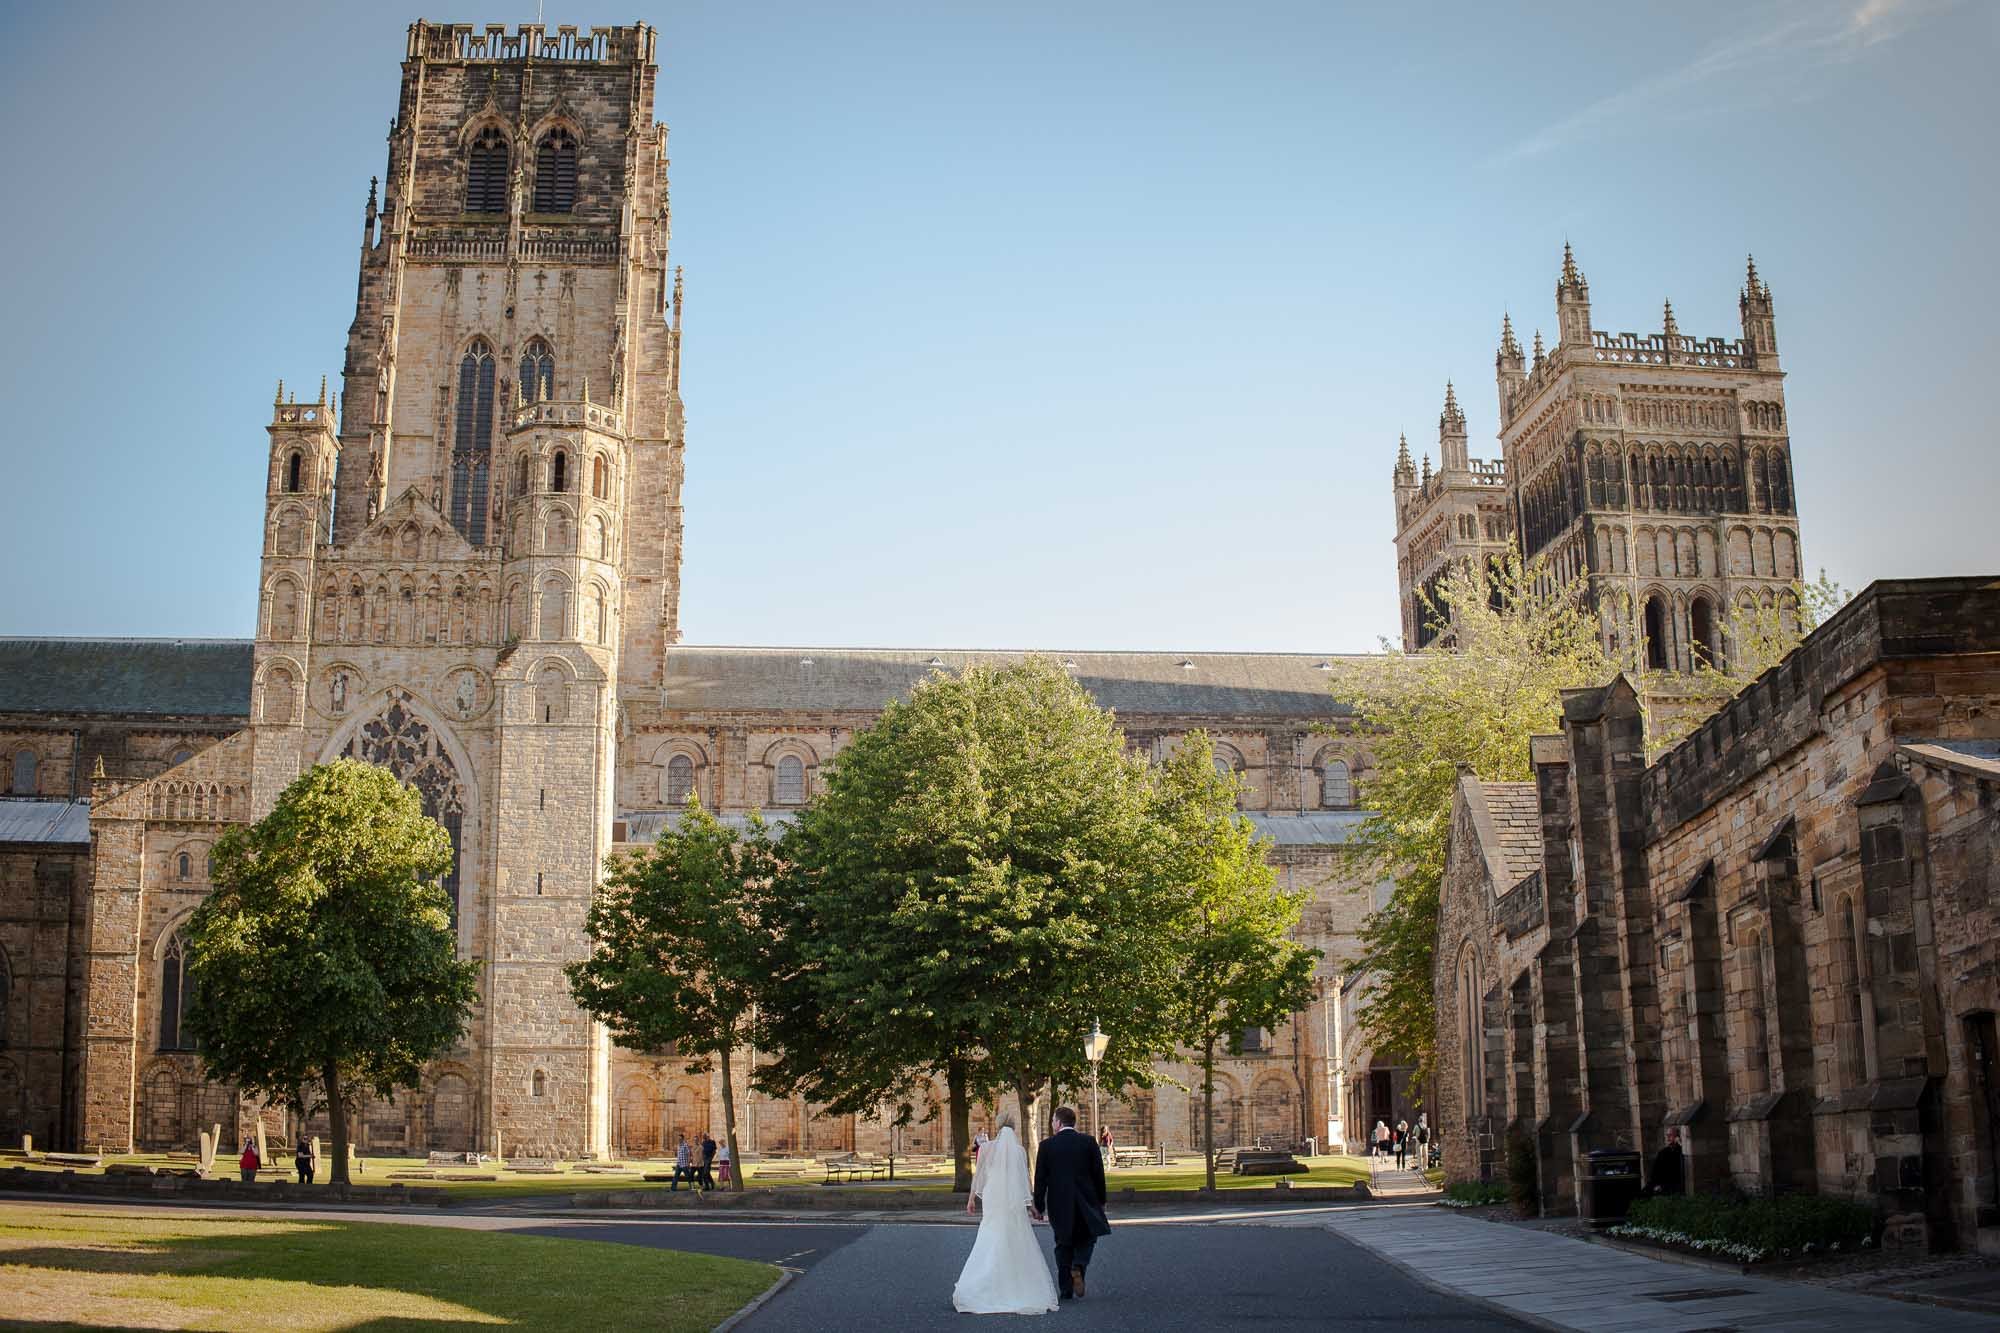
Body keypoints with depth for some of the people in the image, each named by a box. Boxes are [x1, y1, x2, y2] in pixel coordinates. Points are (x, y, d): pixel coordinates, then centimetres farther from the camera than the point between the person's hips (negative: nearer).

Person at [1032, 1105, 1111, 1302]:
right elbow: (1099, 1174, 0)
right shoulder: (1089, 1143, -2)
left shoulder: (1047, 1145, -5)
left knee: (1064, 1244, 11)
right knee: (1087, 1238, 17)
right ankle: (1078, 1266, -11)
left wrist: (1039, 1206, 5)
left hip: (1059, 1204, 0)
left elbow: (1040, 1178, -3)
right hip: (1086, 1202, 0)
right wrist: (1100, 1201, 12)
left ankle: (1065, 1289, 9)